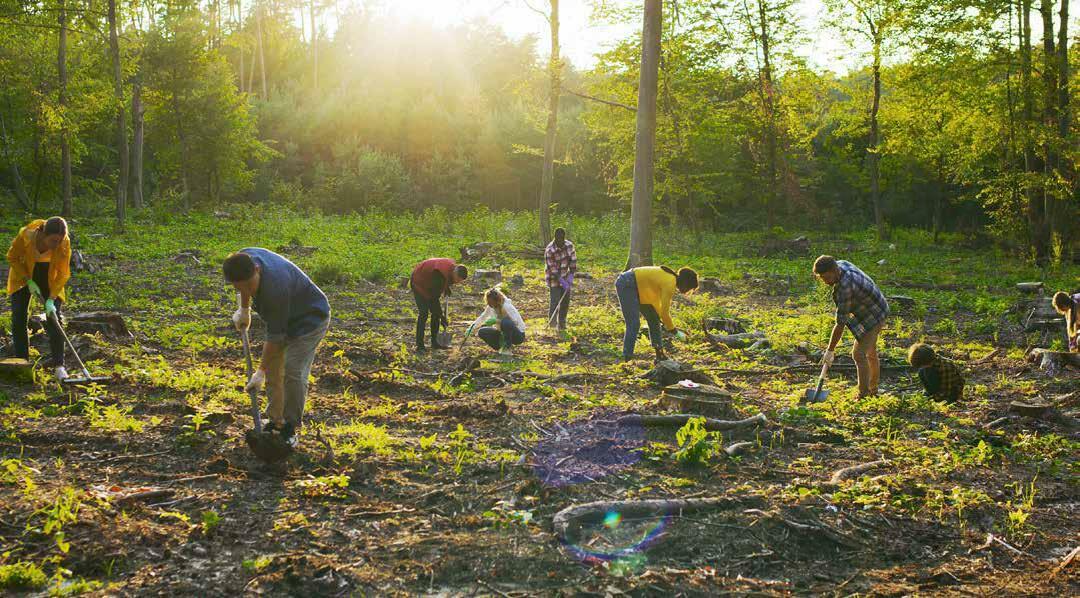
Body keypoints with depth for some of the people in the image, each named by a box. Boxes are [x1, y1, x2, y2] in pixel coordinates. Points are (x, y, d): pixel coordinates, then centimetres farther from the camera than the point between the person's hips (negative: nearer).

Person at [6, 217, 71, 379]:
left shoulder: (64, 243, -30)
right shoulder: (26, 234, -33)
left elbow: (63, 274, -21)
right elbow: (12, 257, -14)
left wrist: (51, 299, -28)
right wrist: (29, 281, -20)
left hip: (50, 275, 0)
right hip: (23, 272, 0)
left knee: (54, 317, -10)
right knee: (19, 316, -6)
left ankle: (58, 365, -7)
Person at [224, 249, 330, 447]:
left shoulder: (275, 288, -40)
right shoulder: (244, 258, -19)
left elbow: (274, 337, -29)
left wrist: (260, 372, -21)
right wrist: (244, 310, 15)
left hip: (309, 319, -8)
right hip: (284, 319, 8)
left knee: (293, 372, -15)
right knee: (273, 369, 7)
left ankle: (290, 428, -2)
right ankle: (276, 421, 17)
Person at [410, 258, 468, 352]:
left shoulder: (453, 266, -12)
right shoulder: (441, 274, -37)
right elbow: (435, 298, -32)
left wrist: (446, 288, -1)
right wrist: (442, 317, -28)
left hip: (429, 284, 9)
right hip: (419, 283, -9)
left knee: (436, 312, 4)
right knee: (423, 313, -16)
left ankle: (434, 342, 11)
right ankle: (419, 345, -14)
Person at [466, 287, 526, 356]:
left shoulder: (507, 306, -25)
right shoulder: (491, 307, -3)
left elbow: (516, 321, -36)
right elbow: (482, 317, 12)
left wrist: (496, 321, -38)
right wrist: (471, 328, -1)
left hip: (518, 335, -7)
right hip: (504, 333, 7)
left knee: (505, 322, -38)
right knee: (482, 332, -9)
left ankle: (507, 348, -17)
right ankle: (503, 347, 1)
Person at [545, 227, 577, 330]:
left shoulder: (569, 245, -6)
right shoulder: (550, 250, -22)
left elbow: (573, 261, 0)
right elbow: (552, 269, -21)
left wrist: (571, 277, -8)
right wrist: (562, 282, -23)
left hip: (565, 277, 5)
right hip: (554, 279, -5)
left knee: (565, 301, 6)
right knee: (555, 300, -11)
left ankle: (562, 323, 17)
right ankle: (551, 321, 7)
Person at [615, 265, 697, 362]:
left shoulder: (671, 278, 6)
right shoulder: (670, 284, -22)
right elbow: (665, 312, -19)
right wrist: (675, 331, -9)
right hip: (626, 285, -11)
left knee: (654, 320, 12)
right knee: (634, 324, -17)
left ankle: (660, 355, 18)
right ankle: (627, 359, -16)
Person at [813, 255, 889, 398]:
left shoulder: (845, 287, -36)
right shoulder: (840, 264, -11)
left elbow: (840, 323, -31)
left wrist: (830, 351, -24)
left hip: (874, 316, -10)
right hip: (874, 311, 10)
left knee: (859, 354, -15)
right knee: (870, 352, 21)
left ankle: (863, 395, -11)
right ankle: (873, 391, 35)